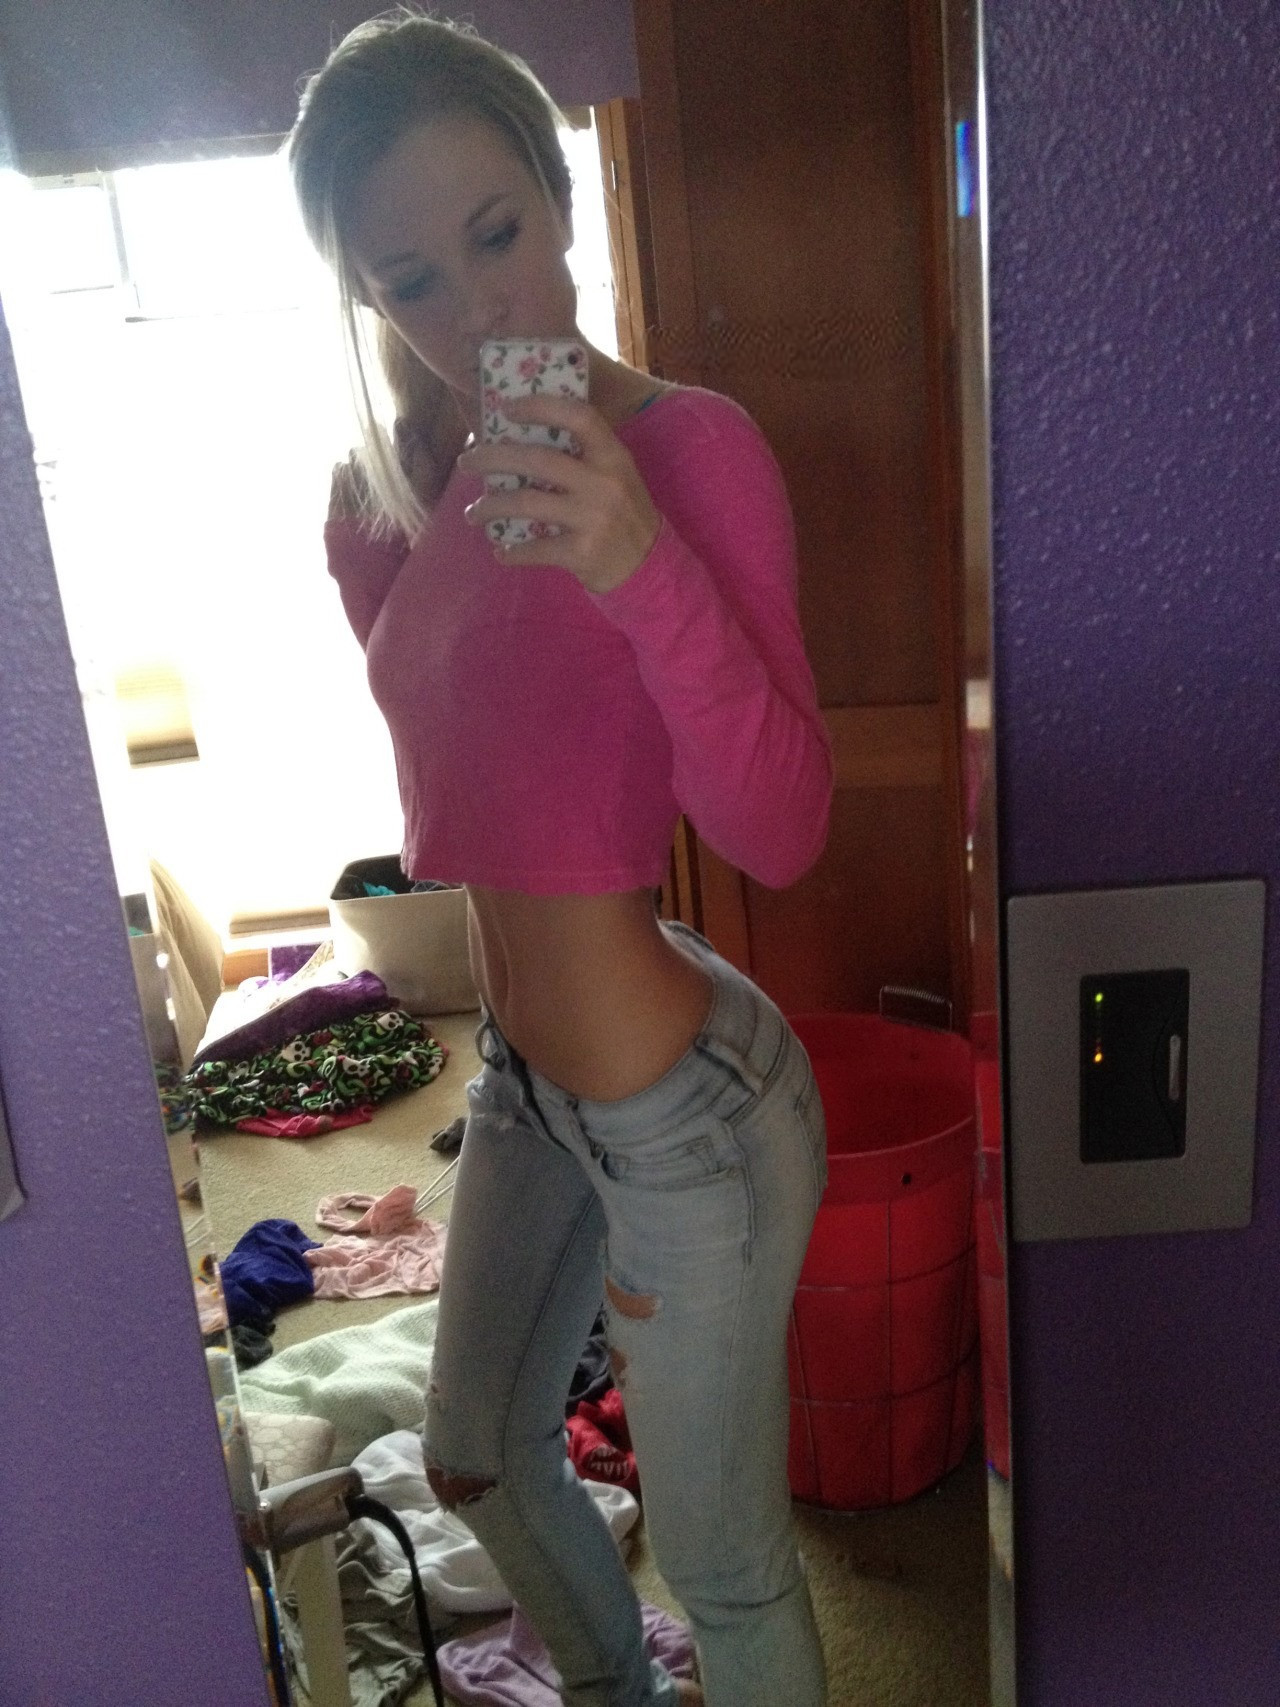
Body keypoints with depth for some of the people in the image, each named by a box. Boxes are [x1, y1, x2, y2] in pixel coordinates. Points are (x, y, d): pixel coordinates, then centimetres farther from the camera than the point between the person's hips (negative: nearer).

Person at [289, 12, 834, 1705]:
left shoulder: (688, 445, -20)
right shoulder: (450, 478, 3)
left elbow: (778, 832, -30)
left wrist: (645, 569, -40)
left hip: (685, 1110, -8)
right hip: (525, 1073, 9)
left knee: (725, 1566, 14)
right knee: (479, 1459, 29)